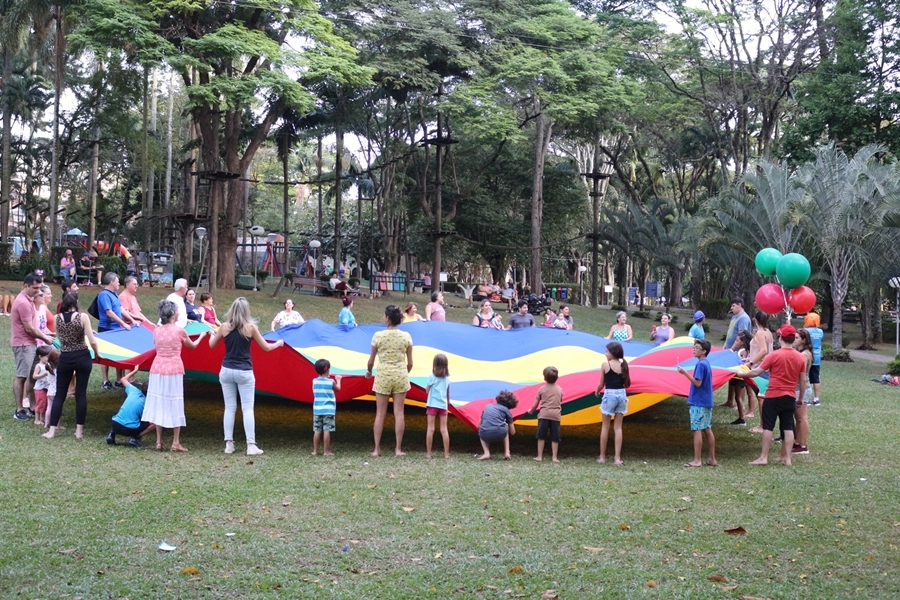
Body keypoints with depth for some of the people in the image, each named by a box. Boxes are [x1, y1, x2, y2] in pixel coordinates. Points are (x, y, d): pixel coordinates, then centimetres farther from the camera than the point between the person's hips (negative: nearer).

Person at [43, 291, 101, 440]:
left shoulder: (57, 318, -2)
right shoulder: (83, 316, -11)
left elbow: (60, 338, 9)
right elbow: (92, 341, -12)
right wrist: (97, 353, 6)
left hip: (65, 359, 2)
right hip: (82, 358, -2)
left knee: (59, 394, 9)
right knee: (81, 394, 5)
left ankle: (52, 430, 6)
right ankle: (79, 430, 7)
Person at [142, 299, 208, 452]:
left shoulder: (156, 331, 3)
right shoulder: (179, 330, -7)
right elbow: (192, 346, 9)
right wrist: (201, 336, 28)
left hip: (157, 369, 4)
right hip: (174, 370, -4)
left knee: (159, 403, 9)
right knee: (174, 404, 3)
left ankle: (159, 441, 12)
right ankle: (176, 443, 3)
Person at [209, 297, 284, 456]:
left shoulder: (224, 327, -2)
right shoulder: (250, 327, -7)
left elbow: (212, 345, 12)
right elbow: (266, 347, 1)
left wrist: (212, 334, 34)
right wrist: (278, 343, 21)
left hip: (226, 371, 2)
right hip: (244, 372, -2)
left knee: (229, 408, 8)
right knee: (248, 409, 0)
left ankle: (229, 444, 8)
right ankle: (251, 445, -4)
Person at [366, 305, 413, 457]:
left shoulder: (378, 335, -8)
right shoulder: (406, 336, -3)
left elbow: (371, 361, -2)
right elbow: (410, 363, 2)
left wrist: (369, 372, 19)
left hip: (383, 376, -1)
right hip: (401, 376, 1)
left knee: (380, 414, 6)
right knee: (399, 413, 5)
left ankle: (377, 449, 9)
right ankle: (398, 449, 6)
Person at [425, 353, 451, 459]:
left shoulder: (432, 377, -6)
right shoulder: (447, 378, 7)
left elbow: (427, 390, -3)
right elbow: (448, 393, 12)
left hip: (432, 405, -3)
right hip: (443, 405, 3)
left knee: (430, 428, -1)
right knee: (444, 429, 4)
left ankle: (428, 453, -1)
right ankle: (446, 453, 2)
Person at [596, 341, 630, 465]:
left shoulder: (605, 364, -6)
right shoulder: (623, 365, 5)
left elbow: (601, 384, -2)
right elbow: (626, 383, 8)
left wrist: (597, 391, 17)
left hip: (609, 395, -4)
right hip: (621, 394, 4)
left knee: (605, 426, 8)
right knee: (618, 427, 7)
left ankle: (602, 457, 12)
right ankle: (617, 458, 2)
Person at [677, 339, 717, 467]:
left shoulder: (700, 364, -15)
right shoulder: (707, 364, 14)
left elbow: (697, 383, -21)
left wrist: (685, 373, -21)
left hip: (698, 403, -9)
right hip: (707, 402, 9)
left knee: (697, 430, -6)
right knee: (708, 430, 10)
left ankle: (697, 460, -6)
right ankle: (712, 459, 13)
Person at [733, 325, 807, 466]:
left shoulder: (774, 355, -12)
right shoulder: (800, 357, 1)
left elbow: (757, 372, -9)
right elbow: (803, 381, 6)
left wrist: (742, 374, 6)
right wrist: (800, 398, 18)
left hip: (773, 396, -4)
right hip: (790, 397, 4)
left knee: (768, 427, 2)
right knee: (788, 428, 8)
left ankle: (764, 457, 3)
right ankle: (787, 458, 8)